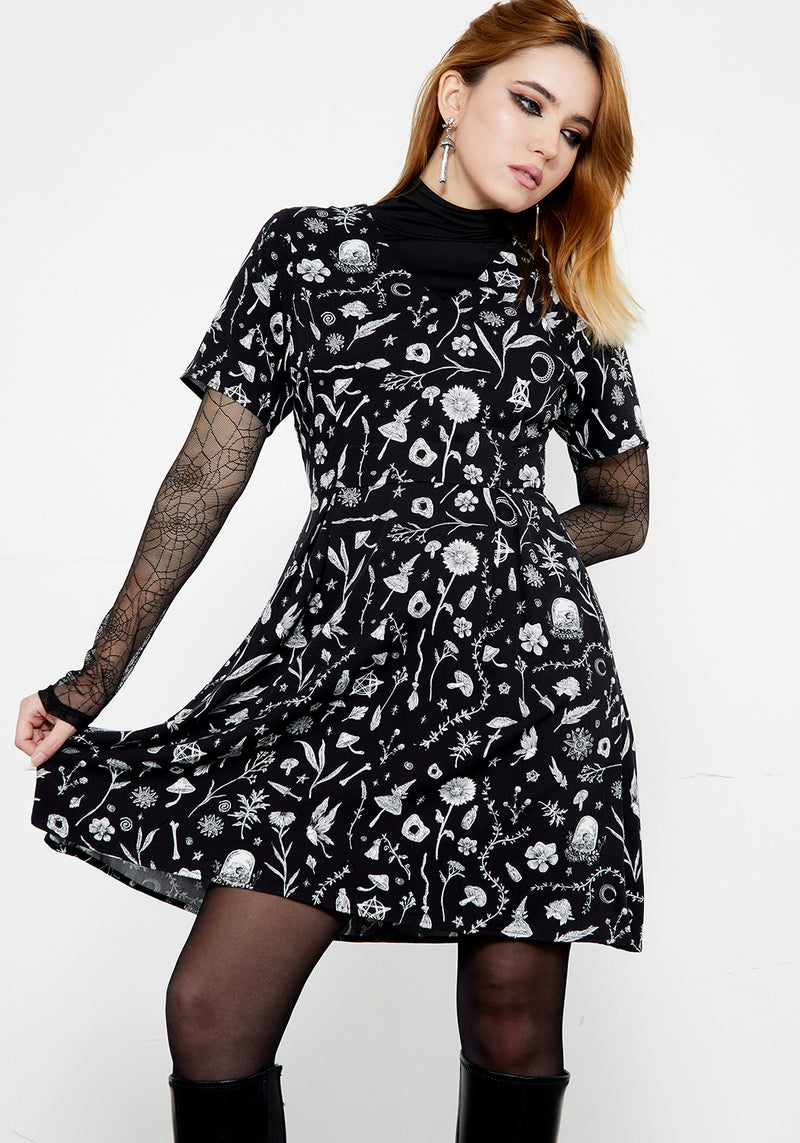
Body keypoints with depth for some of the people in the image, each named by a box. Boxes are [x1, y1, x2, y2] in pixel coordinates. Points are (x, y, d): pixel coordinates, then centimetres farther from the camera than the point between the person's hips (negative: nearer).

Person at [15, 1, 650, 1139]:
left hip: (529, 655, 1)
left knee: (513, 1025, 3)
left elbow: (625, 511, 23)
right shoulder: (307, 246, 10)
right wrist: (93, 684, 5)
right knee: (213, 1010, -8)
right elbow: (208, 475, 7)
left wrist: (496, 543, 5)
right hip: (342, 651, -1)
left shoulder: (565, 293, 15)